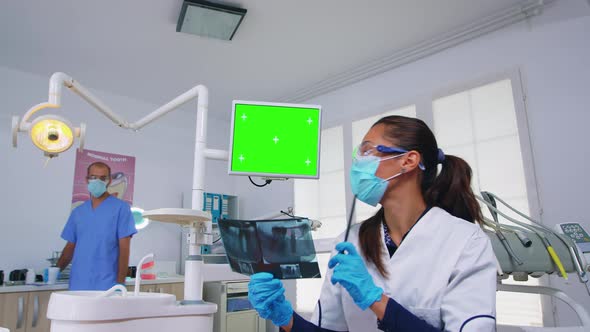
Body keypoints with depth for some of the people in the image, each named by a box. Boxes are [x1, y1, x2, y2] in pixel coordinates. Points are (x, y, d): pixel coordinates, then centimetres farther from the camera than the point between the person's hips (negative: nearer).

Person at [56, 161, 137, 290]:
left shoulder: (120, 208, -3)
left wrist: (120, 282, -12)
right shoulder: (77, 212, 12)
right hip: (78, 284, 4)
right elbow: (70, 247, 17)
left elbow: (124, 248, -7)